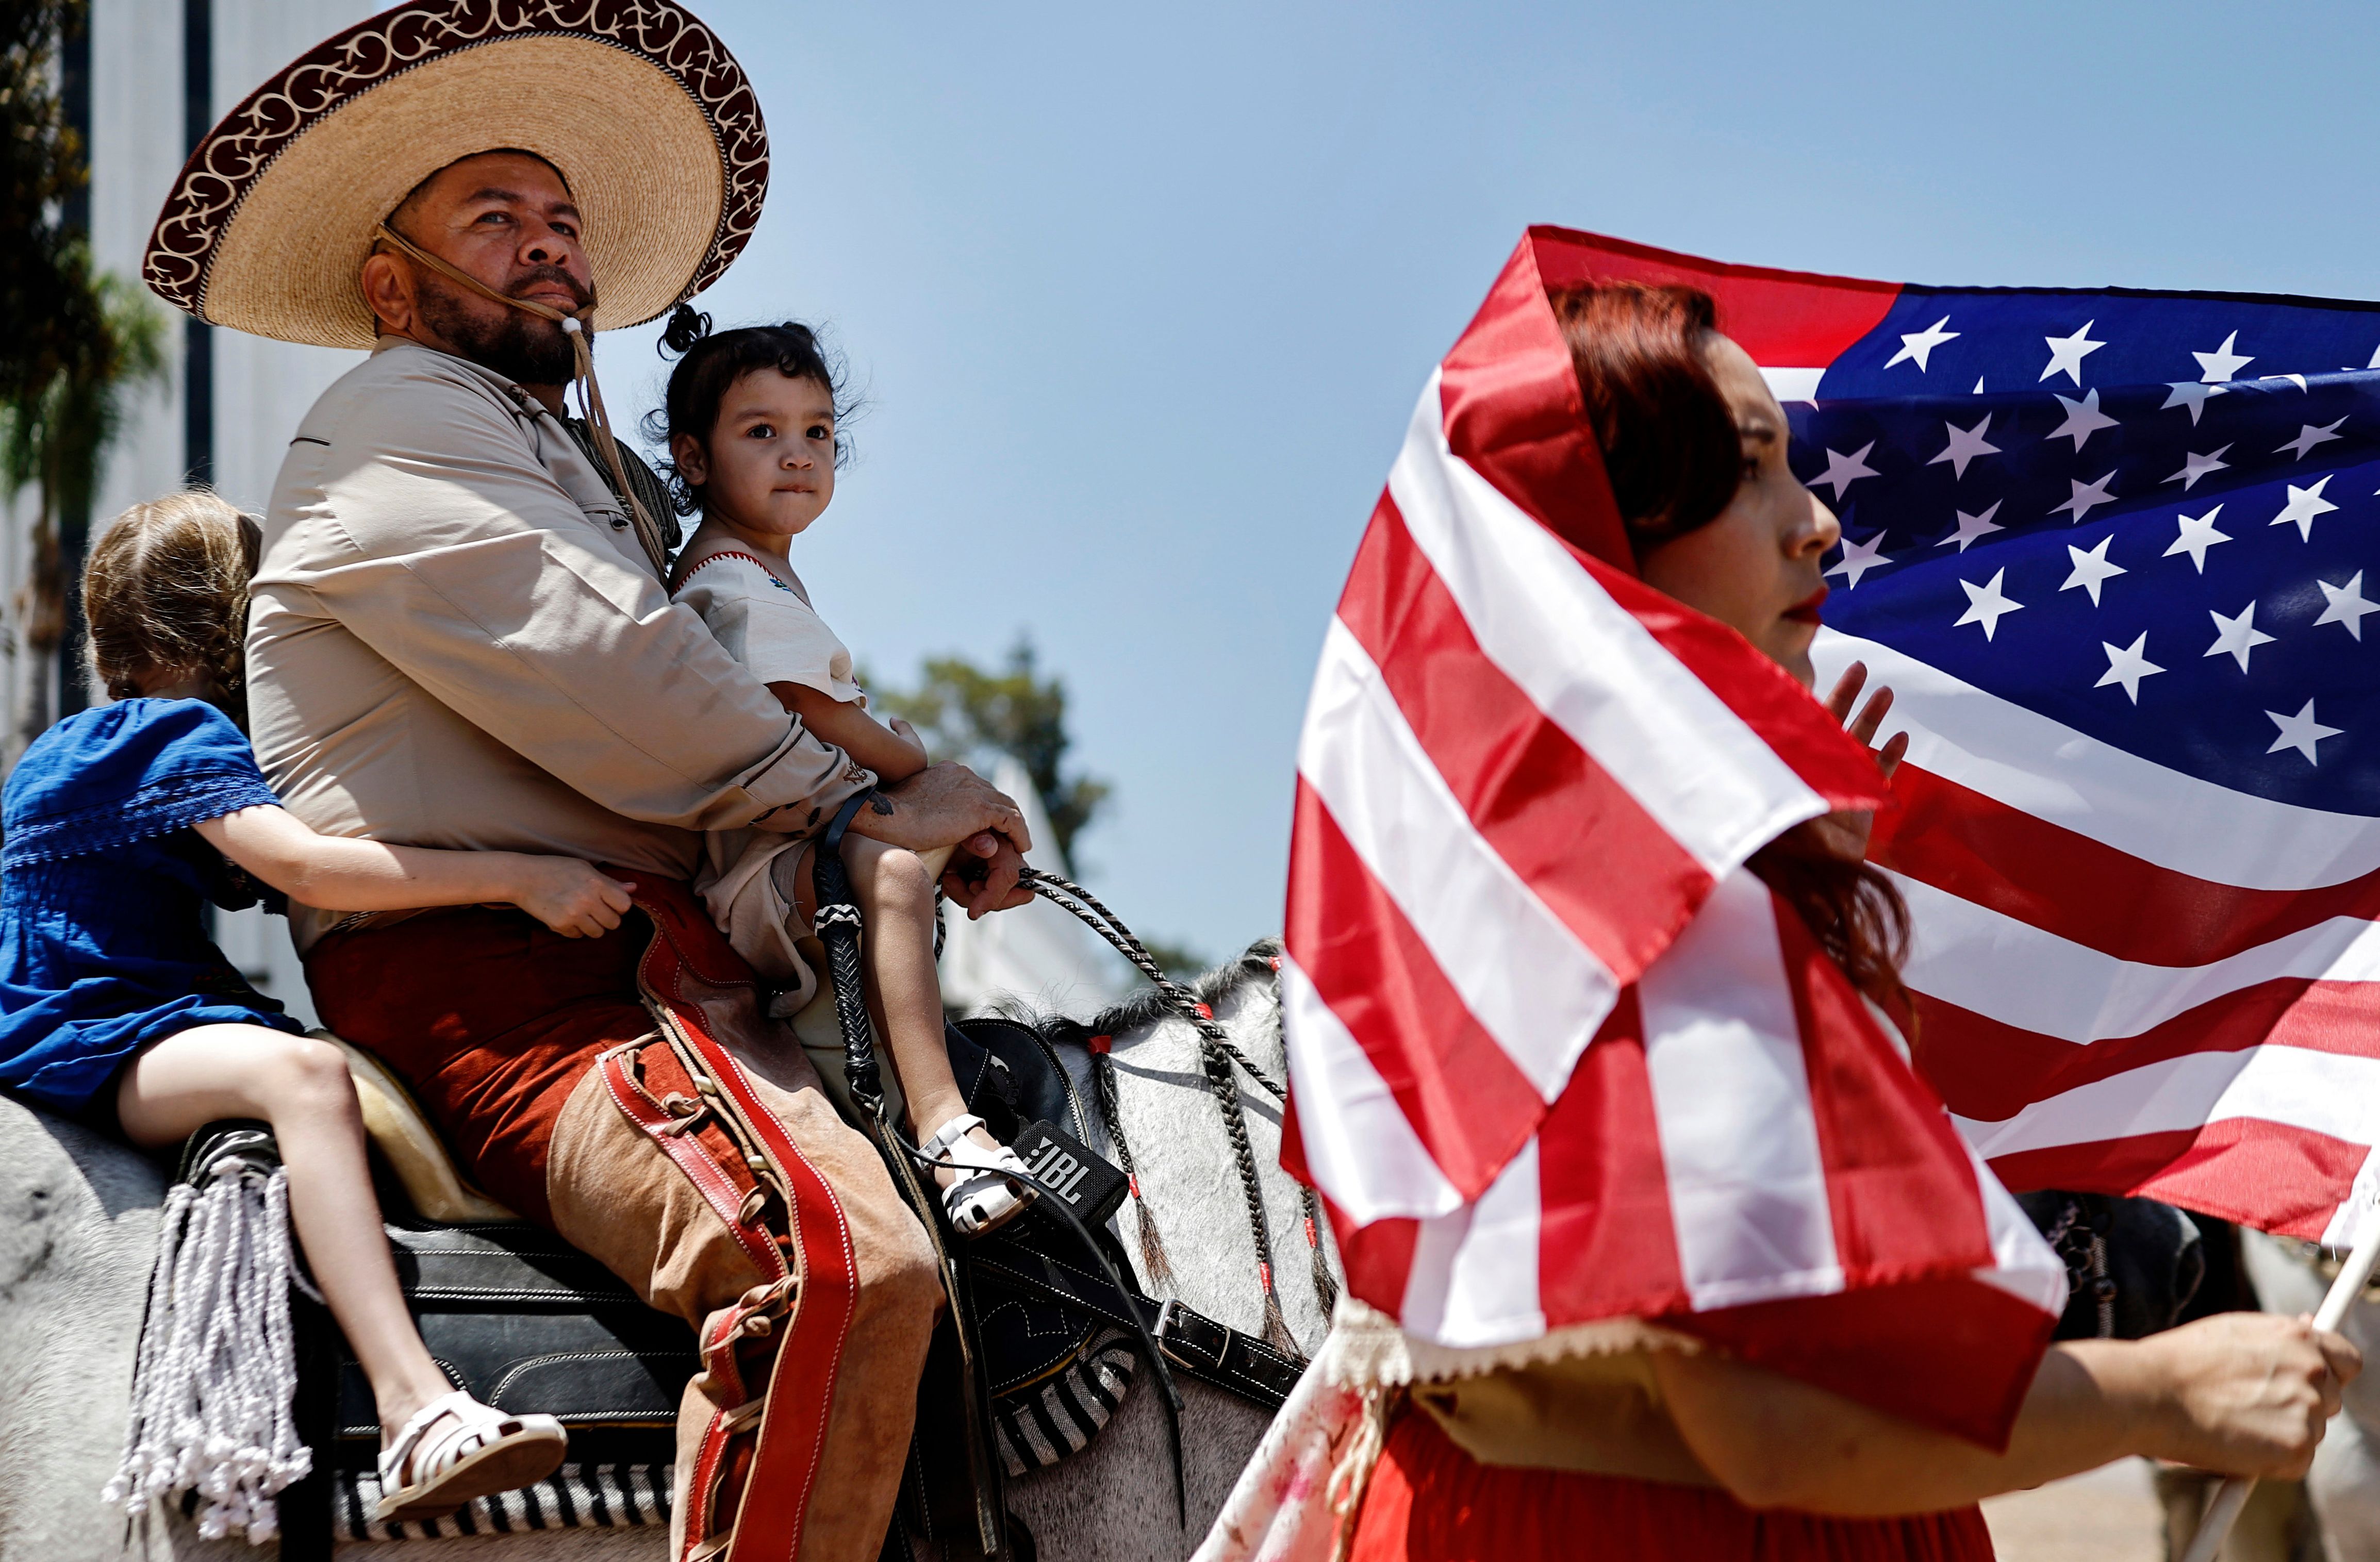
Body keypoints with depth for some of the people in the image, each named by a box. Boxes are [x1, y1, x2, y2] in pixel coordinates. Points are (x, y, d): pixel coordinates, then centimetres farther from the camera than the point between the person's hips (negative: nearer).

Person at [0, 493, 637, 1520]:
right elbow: (303, 867, -26)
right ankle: (416, 1414, -54)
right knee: (304, 1072, -37)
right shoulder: (183, 733, -10)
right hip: (89, 1041, -11)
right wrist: (519, 877, -29)